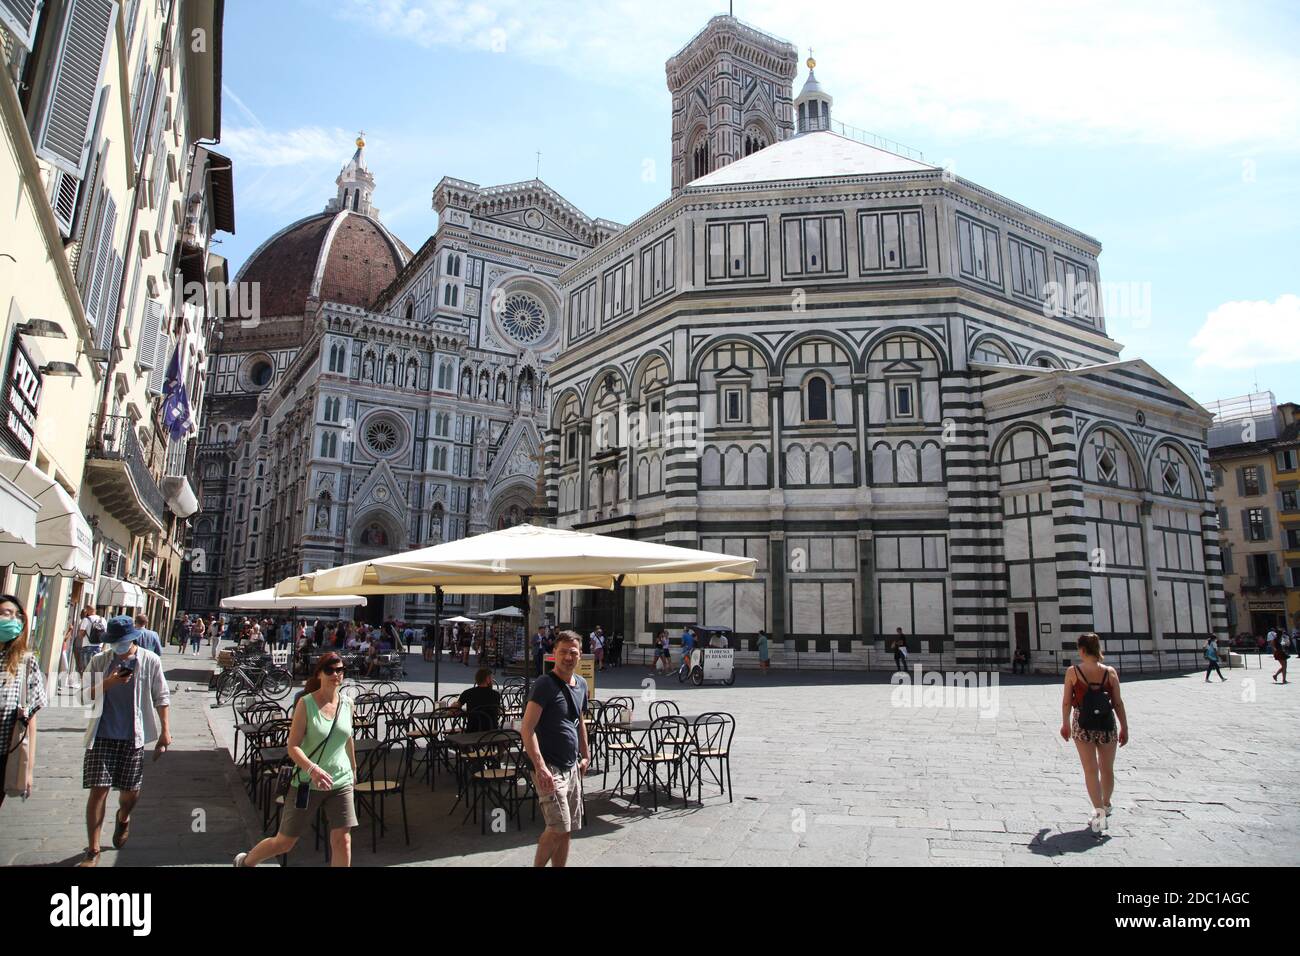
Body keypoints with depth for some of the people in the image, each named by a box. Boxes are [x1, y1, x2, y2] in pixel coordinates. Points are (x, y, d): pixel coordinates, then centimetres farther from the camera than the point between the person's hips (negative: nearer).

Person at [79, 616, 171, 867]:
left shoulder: (150, 661, -3)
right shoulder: (99, 661, 1)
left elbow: (161, 697, 0)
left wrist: (165, 730, -3)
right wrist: (108, 683, -16)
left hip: (133, 737, 0)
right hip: (102, 736, 0)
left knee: (131, 791, 9)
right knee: (98, 790, -3)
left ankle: (123, 818, 43)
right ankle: (92, 851, 8)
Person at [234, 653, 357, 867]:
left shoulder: (347, 703, 0)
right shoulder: (306, 703, -13)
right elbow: (293, 747, -17)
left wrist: (353, 767, 26)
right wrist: (312, 768, -33)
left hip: (341, 782, 3)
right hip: (306, 783, -3)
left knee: (342, 840, -3)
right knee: (284, 842, 12)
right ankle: (246, 861, 42)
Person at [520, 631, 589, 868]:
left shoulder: (581, 684, 9)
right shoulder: (545, 684, -14)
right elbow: (527, 729, -19)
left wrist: (585, 755, 21)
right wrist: (540, 767, -25)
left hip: (572, 767, 7)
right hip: (550, 768, -7)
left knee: (567, 829, 11)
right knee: (558, 828, -10)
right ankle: (537, 866, 9)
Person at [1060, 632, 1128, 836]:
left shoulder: (1073, 672, -7)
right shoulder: (1110, 672, -4)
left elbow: (1067, 702, -1)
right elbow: (1118, 703, -2)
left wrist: (1065, 724, 13)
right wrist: (1124, 728, 8)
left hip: (1082, 725, -2)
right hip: (1107, 725, 2)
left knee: (1090, 770, 2)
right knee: (1107, 769, 18)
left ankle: (1099, 811, -8)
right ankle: (1105, 806, 36)